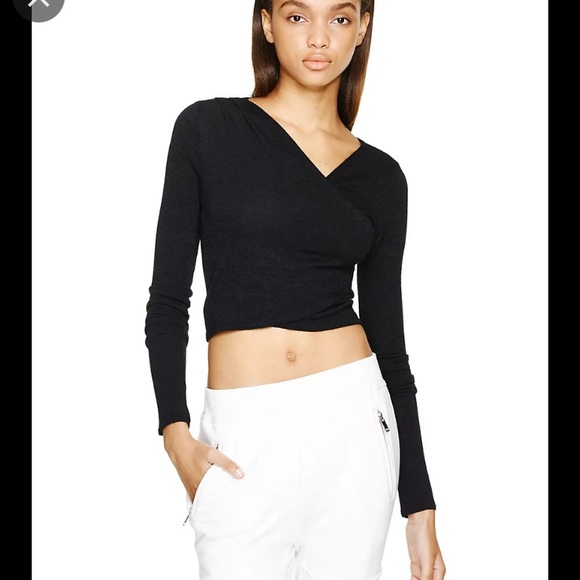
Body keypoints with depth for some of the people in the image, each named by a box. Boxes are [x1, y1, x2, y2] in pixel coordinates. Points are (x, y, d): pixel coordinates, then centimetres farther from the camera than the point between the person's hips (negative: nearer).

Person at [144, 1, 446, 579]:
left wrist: (420, 506, 6)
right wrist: (176, 433, -11)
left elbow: (389, 341, 8)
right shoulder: (207, 128, 0)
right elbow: (168, 298, 1)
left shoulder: (380, 176, 7)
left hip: (352, 421, 2)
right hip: (244, 433, -2)